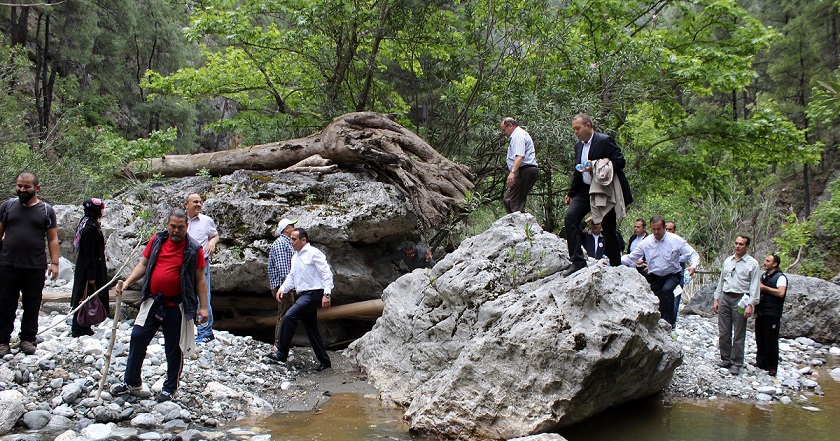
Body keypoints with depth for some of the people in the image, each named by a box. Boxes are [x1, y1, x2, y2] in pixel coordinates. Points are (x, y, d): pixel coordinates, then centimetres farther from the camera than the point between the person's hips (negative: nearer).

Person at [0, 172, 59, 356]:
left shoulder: (46, 210, 4)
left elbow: (53, 239, 4)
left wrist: (54, 263, -4)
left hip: (35, 267, -1)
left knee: (32, 306, 7)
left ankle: (27, 340, 18)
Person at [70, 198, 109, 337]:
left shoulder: (86, 223, 11)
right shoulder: (90, 228, -21)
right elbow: (90, 254, -23)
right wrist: (91, 277, -22)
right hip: (91, 269, -10)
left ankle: (84, 328, 22)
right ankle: (80, 329, 3)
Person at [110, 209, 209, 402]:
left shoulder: (194, 249, -5)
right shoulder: (157, 240, 5)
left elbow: (200, 279, -3)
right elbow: (143, 264, 12)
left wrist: (203, 307, -7)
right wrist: (127, 282, -3)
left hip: (177, 306, -3)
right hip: (153, 301, 4)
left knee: (174, 348, 5)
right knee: (137, 338, 2)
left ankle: (170, 388, 20)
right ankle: (131, 383, 17)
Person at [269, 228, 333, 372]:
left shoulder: (313, 253, -10)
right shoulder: (295, 257, 18)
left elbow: (327, 273, -15)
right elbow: (291, 276, 24)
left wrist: (327, 294, -22)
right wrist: (283, 288, 6)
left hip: (313, 293, -10)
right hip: (303, 295, 10)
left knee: (289, 316, -21)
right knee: (311, 329, 10)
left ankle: (281, 353, -17)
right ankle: (324, 361, 17)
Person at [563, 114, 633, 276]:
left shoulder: (605, 141, -10)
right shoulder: (578, 145, 13)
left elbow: (619, 162, -16)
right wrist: (570, 193, 16)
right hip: (584, 190, 7)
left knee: (609, 231, 1)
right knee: (570, 217, -14)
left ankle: (616, 267, 17)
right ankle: (577, 261, -12)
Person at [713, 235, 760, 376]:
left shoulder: (752, 264, -2)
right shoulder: (728, 261, 13)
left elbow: (754, 286, -6)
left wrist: (750, 305, -13)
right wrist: (716, 299, 13)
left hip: (740, 299, -4)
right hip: (725, 298, 5)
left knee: (738, 334, 0)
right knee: (723, 332, 7)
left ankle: (736, 363, 7)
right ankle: (725, 359, 20)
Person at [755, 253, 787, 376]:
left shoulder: (780, 277, -7)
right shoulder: (763, 276, 18)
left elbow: (781, 293, -23)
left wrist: (764, 288, -15)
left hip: (772, 315, -8)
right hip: (760, 313, 8)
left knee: (771, 341, -4)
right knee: (760, 340, 12)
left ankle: (772, 367, 1)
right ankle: (761, 363, 22)